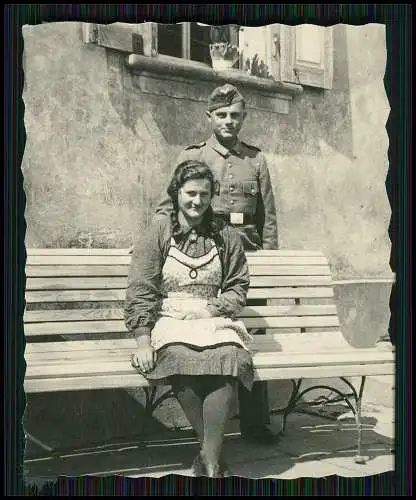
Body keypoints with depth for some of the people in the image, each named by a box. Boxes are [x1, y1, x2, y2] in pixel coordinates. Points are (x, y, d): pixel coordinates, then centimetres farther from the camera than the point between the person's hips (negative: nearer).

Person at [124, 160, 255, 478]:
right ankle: (214, 456, -17)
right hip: (170, 321, -1)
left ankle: (209, 460, -22)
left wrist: (210, 307, -8)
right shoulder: (158, 233, 5)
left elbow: (238, 288, 12)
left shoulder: (226, 236, 12)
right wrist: (143, 342, -13)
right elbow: (140, 293, -2)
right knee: (180, 357, -35)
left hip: (215, 320, 2)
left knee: (228, 356, -33)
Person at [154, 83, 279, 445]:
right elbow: (166, 208, 8)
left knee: (254, 336, 1)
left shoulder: (256, 159, 14)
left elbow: (269, 216, 13)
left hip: (248, 252, 2)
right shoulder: (192, 156, 8)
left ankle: (256, 422, 13)